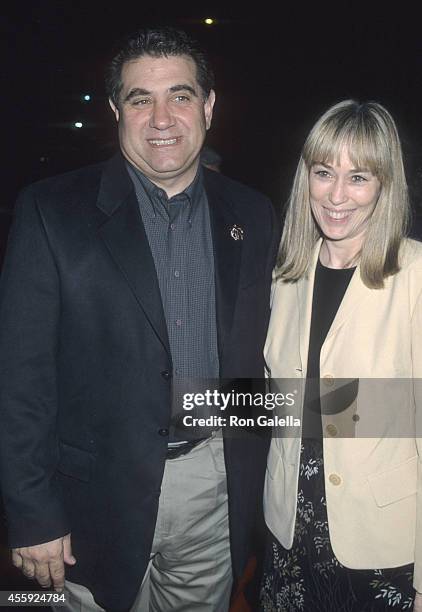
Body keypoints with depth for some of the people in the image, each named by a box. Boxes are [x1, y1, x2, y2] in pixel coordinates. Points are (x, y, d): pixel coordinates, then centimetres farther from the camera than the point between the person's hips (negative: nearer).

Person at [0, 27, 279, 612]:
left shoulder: (253, 216, 1)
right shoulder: (51, 211, -10)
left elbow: (257, 355, 6)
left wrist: (252, 472, 6)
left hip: (215, 487, 3)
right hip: (103, 494, -2)